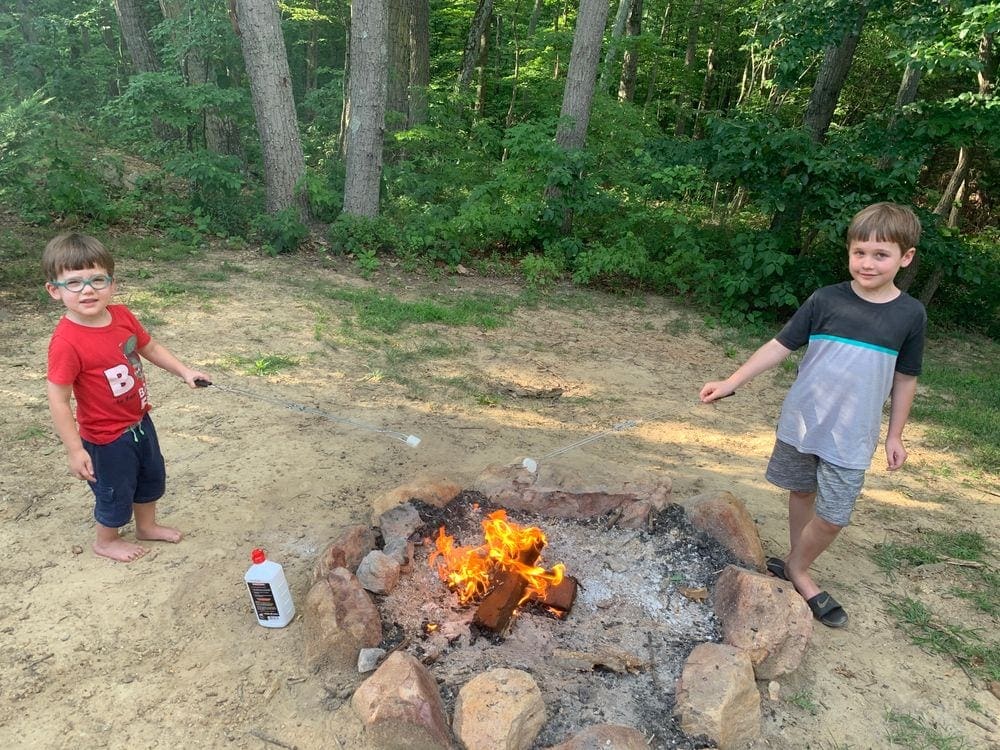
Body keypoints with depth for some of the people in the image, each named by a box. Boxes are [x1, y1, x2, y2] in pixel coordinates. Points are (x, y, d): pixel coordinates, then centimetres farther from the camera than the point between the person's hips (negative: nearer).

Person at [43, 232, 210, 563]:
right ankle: (106, 541, 45)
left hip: (140, 420, 7)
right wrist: (76, 450, -23)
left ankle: (147, 526, 52)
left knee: (152, 477, 26)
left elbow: (150, 348, 8)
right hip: (107, 437, -7)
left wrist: (185, 371, -1)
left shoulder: (122, 316, -10)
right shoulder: (66, 342, -30)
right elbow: (58, 400, -26)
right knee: (116, 493, 16)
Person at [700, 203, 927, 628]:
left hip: (851, 437, 0)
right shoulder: (826, 301, -8)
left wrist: (895, 435, 8)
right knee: (802, 493, 15)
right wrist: (732, 382, -12)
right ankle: (797, 568, 34)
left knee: (834, 517, 1)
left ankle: (795, 568, 25)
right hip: (801, 422, 0)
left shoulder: (910, 315, -5)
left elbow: (905, 379, 5)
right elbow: (780, 346, -5)